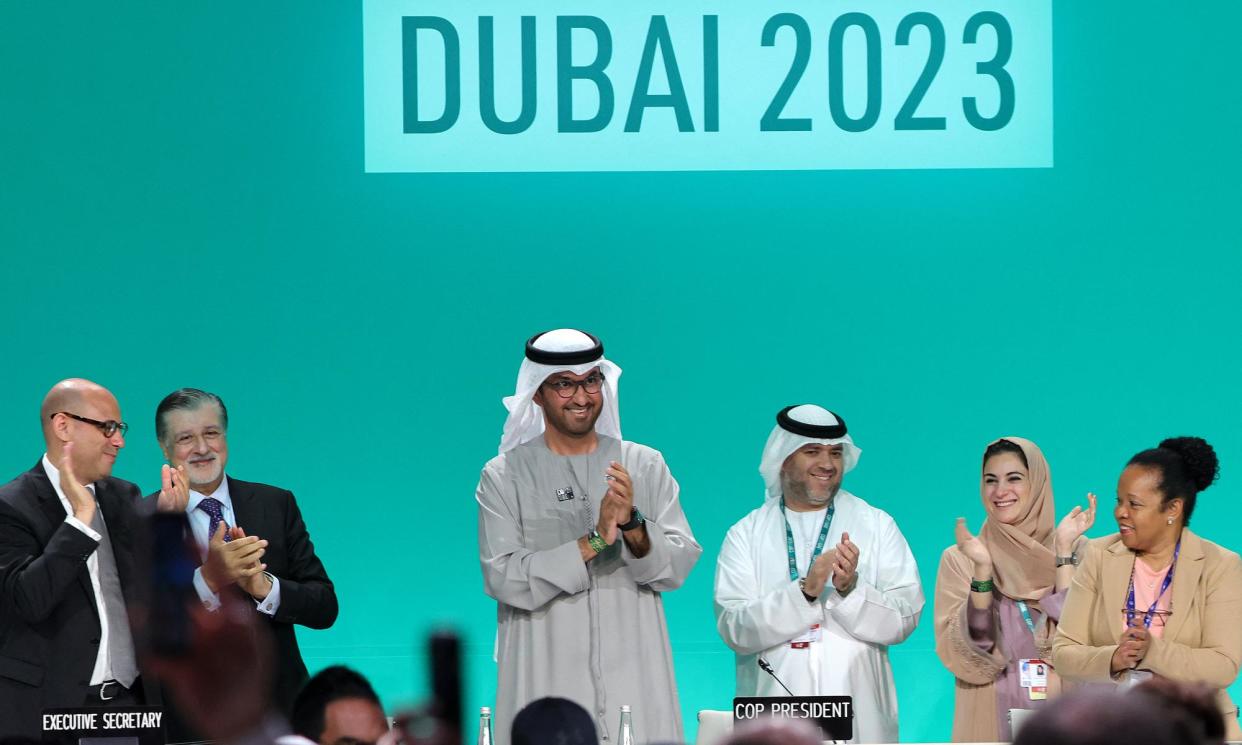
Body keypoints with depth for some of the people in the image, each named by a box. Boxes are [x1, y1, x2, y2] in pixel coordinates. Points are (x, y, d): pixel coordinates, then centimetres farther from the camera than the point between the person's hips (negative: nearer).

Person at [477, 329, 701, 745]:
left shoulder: (645, 465, 9)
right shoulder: (503, 476, 2)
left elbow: (680, 566, 2)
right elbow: (502, 578, -9)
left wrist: (633, 526, -17)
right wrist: (594, 542, -17)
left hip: (634, 677, 2)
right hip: (545, 682, -2)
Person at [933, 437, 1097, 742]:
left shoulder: (1075, 551, 0)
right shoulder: (958, 559, 0)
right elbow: (966, 654, -10)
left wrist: (1063, 550, -13)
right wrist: (982, 569, -20)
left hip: (1059, 717, 0)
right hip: (989, 721, 0)